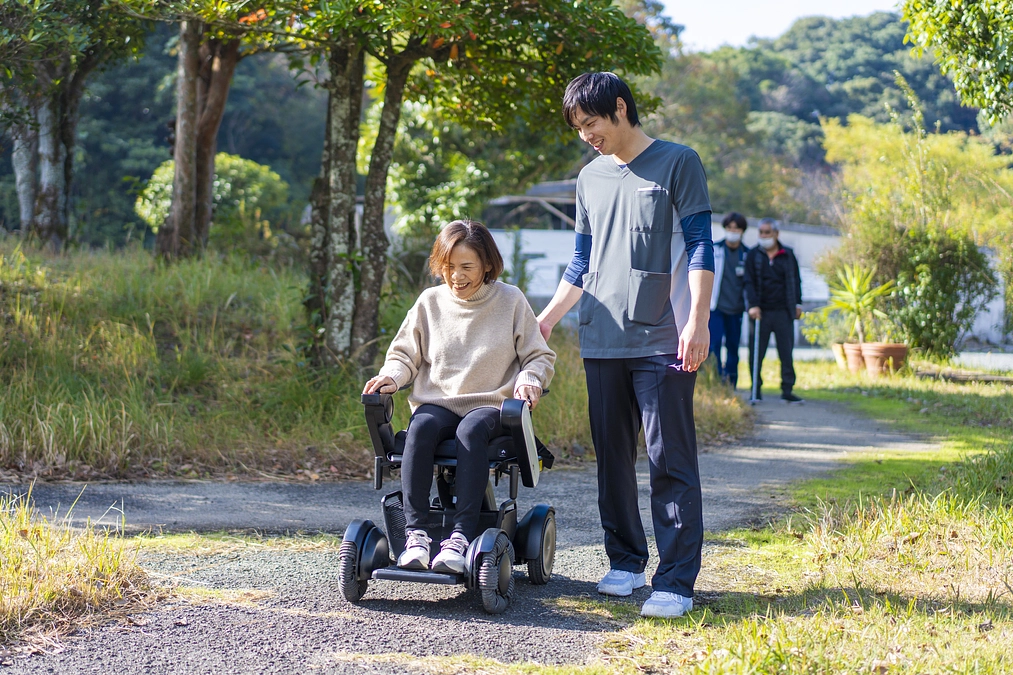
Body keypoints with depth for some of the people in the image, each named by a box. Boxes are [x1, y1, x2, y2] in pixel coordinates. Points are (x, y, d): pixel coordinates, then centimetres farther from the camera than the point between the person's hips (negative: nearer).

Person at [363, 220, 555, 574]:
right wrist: (392, 375, -7)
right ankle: (415, 532, -36)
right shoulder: (430, 301, 10)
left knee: (471, 430, -38)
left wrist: (529, 380, -13)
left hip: (490, 406, -2)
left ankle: (462, 535, -43)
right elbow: (405, 355, 16)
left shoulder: (511, 300, 6)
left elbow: (539, 357, 10)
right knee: (421, 428, -34)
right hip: (437, 403, 2)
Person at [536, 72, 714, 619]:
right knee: (613, 457, 9)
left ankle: (675, 581, -5)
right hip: (601, 342, 6)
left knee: (670, 461, -7)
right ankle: (625, 561, 20)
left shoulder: (678, 163, 1)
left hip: (662, 342, -5)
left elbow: (700, 248, -3)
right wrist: (545, 319, 15)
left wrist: (698, 320, -13)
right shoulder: (590, 178, 17)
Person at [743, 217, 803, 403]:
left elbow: (795, 280, 16)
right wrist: (753, 305, -11)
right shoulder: (753, 256, 6)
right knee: (756, 353, 1)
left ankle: (787, 390, 4)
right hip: (760, 312, -1)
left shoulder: (788, 255, 9)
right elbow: (749, 282, 1)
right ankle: (756, 390, 9)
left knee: (786, 352, -1)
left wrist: (797, 304, 10)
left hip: (783, 311, 1)